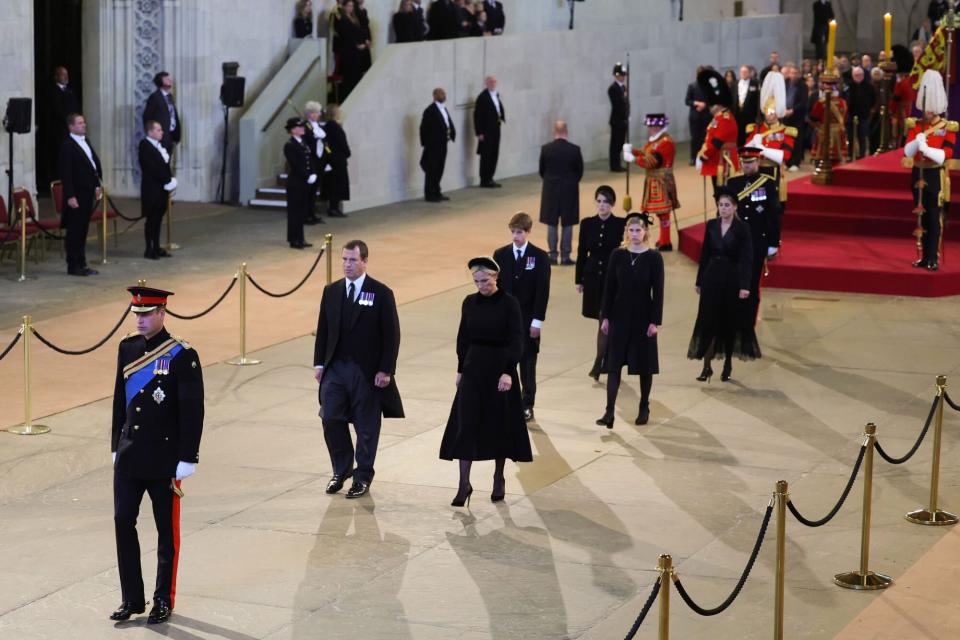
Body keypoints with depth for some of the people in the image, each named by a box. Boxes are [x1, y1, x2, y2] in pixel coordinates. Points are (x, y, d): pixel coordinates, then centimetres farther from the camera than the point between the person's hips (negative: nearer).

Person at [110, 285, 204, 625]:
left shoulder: (182, 355, -12)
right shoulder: (127, 348, 5)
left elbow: (193, 411, -11)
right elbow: (120, 399, 13)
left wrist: (187, 459, -12)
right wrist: (117, 447, 13)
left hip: (164, 459, -5)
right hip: (129, 456, 5)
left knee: (167, 529, 6)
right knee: (123, 522, 4)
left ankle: (164, 600, 17)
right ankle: (132, 598, 14)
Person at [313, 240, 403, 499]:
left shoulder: (381, 293, -7)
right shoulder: (331, 291, 7)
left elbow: (391, 335, -7)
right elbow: (323, 329, 11)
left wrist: (386, 370, -11)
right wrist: (319, 363, 4)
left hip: (366, 371, -4)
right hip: (335, 368, 4)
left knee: (366, 426, 5)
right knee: (331, 420, 0)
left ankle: (362, 477, 17)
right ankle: (341, 470, 19)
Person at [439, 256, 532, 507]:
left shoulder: (509, 304, -9)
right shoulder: (470, 303, 4)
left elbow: (517, 341, -12)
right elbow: (463, 338, 11)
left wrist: (508, 372, -21)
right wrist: (460, 370, 11)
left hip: (500, 368, -3)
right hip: (474, 368, 3)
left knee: (499, 424, 5)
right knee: (466, 425, -3)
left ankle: (499, 479, 21)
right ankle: (464, 484, -2)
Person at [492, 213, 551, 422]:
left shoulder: (539, 256, -5)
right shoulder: (500, 255, 2)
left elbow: (543, 291, -7)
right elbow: (495, 286, 4)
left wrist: (537, 320, -12)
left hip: (528, 319, -2)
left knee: (527, 363, 5)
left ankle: (527, 405, 15)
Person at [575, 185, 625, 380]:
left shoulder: (621, 225, -7)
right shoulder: (587, 224, 2)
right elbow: (582, 253, 6)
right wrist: (579, 280, 7)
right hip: (593, 277, 3)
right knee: (604, 322, 13)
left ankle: (598, 365, -5)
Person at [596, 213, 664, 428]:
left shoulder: (654, 258, -6)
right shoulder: (617, 255, 0)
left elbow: (658, 291, -6)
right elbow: (609, 287, 4)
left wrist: (655, 321, -10)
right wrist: (605, 317, 1)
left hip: (643, 316, -2)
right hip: (619, 315, 2)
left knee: (644, 364, 8)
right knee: (614, 364, -3)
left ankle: (644, 408, 23)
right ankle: (609, 411, -6)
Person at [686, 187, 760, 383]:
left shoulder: (742, 228, -8)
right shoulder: (711, 225, 4)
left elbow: (747, 258, -11)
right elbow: (705, 254, 9)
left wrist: (745, 285, -18)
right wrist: (699, 281, 9)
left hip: (732, 279, -3)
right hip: (712, 278, 3)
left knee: (730, 321, 5)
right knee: (707, 320, -2)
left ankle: (728, 363, 20)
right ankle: (707, 365, 2)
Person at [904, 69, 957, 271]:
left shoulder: (948, 128, -4)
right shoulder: (915, 126, 6)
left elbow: (945, 155, -14)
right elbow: (907, 152, -3)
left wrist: (925, 148, -27)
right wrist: (917, 142, -22)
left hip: (936, 177, -4)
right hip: (918, 174, 4)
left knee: (934, 218, -5)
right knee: (922, 217, 8)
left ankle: (933, 258, -3)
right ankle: (924, 257, 15)